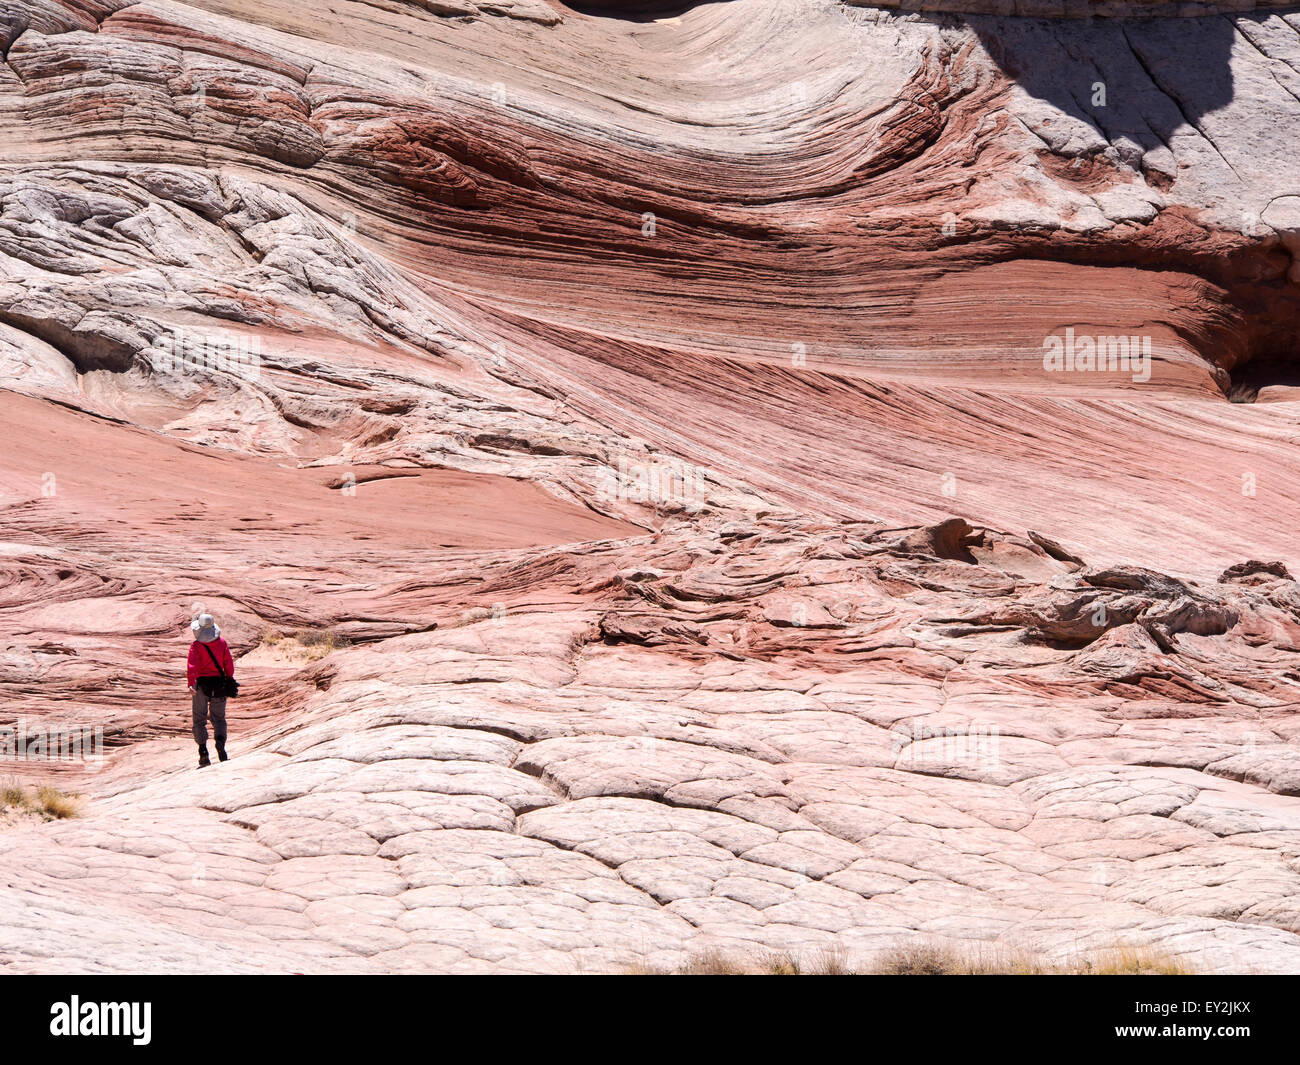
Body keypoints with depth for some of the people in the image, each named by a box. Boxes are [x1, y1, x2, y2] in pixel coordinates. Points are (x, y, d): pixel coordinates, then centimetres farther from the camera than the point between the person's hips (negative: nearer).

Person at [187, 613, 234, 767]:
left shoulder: (196, 646, -9)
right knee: (219, 718, 10)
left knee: (199, 720, 9)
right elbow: (229, 664, 3)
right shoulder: (222, 643, 1)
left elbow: (192, 665, -20)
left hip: (201, 684, -2)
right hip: (218, 683, 2)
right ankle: (220, 740, -19)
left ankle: (203, 751, 0)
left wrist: (191, 683, -28)